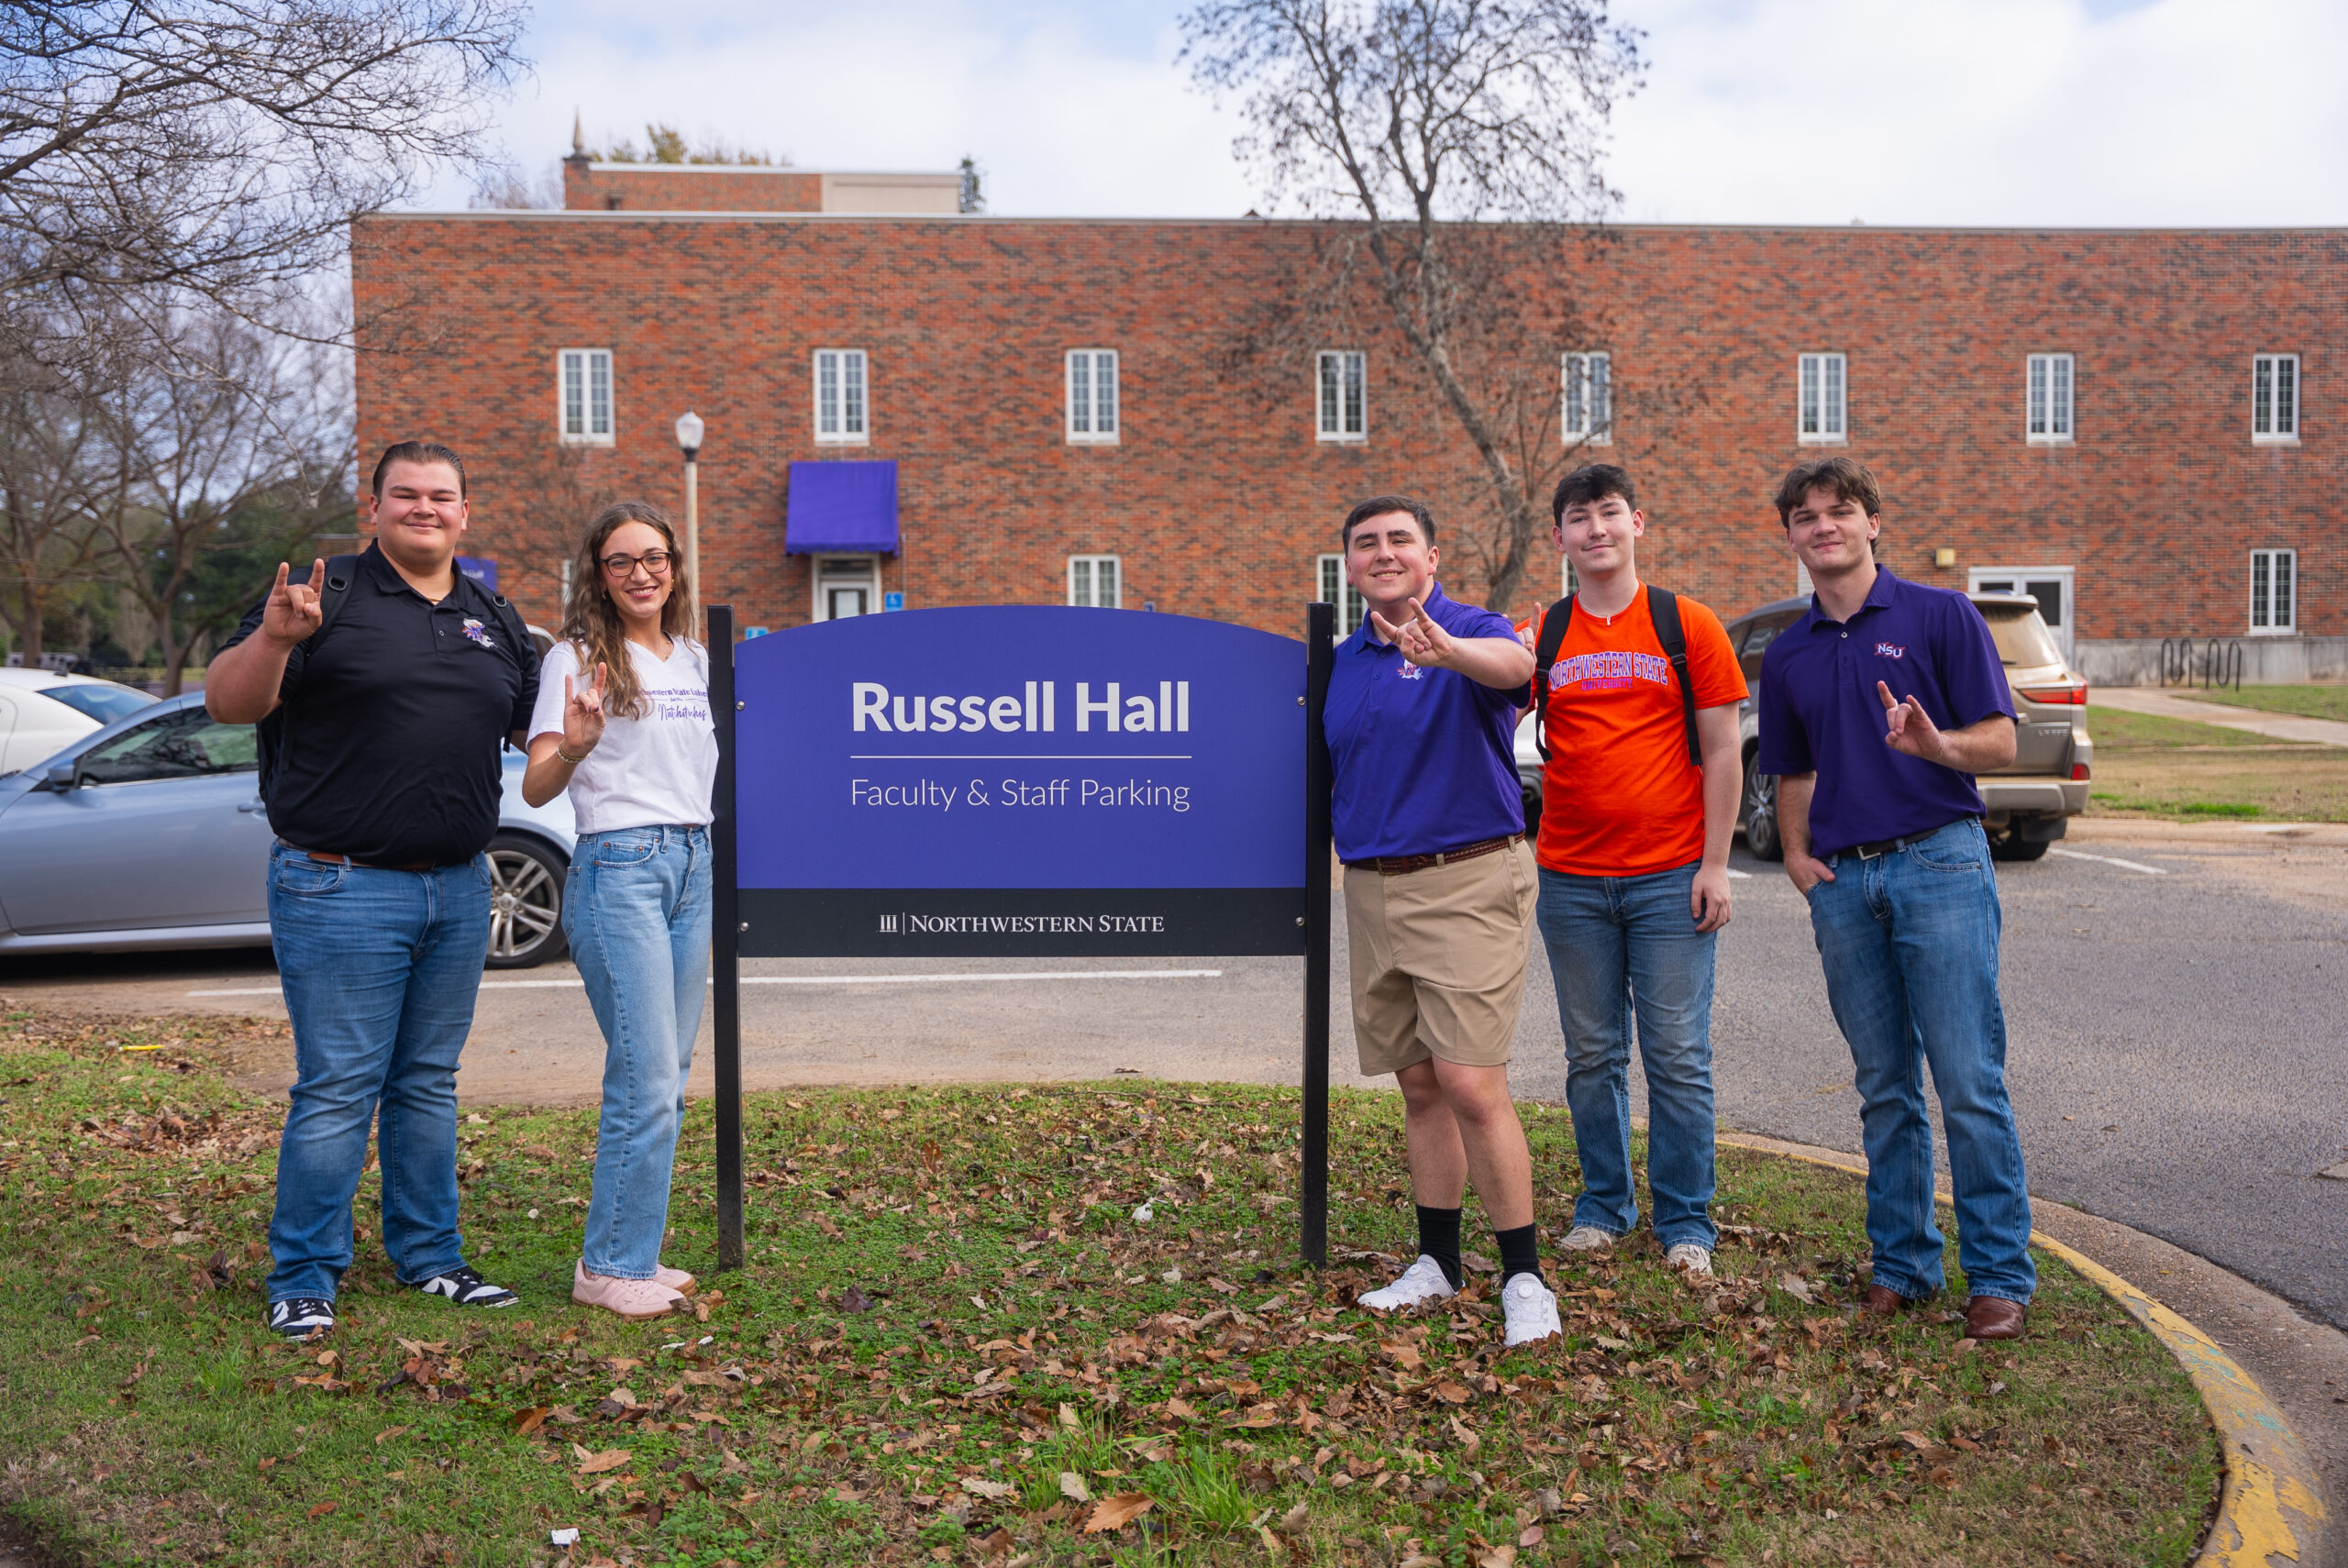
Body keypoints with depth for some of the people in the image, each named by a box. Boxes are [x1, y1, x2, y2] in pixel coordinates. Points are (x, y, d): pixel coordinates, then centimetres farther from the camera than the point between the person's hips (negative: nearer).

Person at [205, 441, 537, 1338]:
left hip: (459, 888, 5)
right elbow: (226, 702, -10)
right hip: (341, 887, -5)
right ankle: (303, 1280, 10)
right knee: (338, 1089, -3)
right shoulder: (327, 599, -3)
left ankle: (430, 1256, 25)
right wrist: (273, 639, -28)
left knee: (428, 1083, 15)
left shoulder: (495, 622, 14)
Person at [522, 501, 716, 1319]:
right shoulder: (576, 657, -2)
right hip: (619, 866, -6)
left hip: (696, 863, 6)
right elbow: (535, 788, -11)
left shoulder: (698, 660, 15)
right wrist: (573, 747, -29)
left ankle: (634, 1253, 19)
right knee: (647, 1079, -9)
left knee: (666, 1078, 9)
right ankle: (610, 1267, 2)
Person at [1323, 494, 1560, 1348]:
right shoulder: (1343, 661, 12)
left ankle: (1524, 1279, 1)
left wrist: (1447, 650, -54)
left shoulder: (1472, 633, -7)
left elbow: (1515, 666, -34)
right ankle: (1437, 1262, 24)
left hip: (1467, 884, -6)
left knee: (1472, 1087, -11)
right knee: (1419, 1087, 13)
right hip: (1371, 891, 6)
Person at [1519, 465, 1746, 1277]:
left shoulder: (1688, 626, 2)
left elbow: (1721, 753, 1)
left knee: (1678, 1056, 1)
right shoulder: (1542, 637, 7)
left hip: (1670, 875, -2)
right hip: (1572, 880, 2)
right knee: (1593, 1055, 10)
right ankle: (1604, 1205, 24)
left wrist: (1715, 864, -5)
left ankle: (1685, 1222, 13)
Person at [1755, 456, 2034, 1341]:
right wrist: (1797, 856, 5)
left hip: (1940, 861, -4)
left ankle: (2000, 1273, 5)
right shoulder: (1787, 656, 14)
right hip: (1844, 879, 4)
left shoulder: (1940, 616, 0)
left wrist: (1937, 745, -24)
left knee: (1969, 1081, -5)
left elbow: (2000, 742, -3)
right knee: (1884, 1089, 10)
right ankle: (1902, 1263, 19)